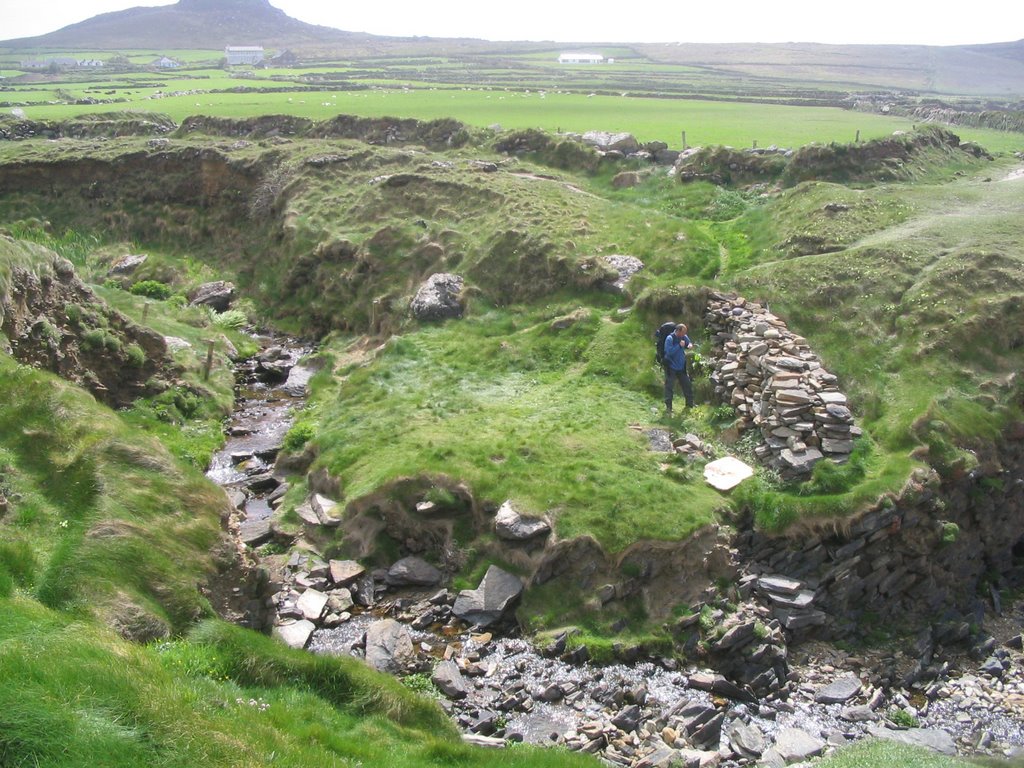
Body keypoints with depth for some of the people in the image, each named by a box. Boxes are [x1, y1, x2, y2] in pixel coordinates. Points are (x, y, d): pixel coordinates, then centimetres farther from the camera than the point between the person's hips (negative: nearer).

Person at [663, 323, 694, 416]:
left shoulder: (684, 337, -1)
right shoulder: (669, 339, -20)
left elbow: (689, 343, 17)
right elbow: (669, 352, -26)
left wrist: (690, 345, -7)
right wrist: (679, 346, -28)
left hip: (681, 367, 7)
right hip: (671, 368, -7)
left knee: (687, 385, 15)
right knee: (669, 387, -3)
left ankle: (690, 404, 32)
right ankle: (668, 407, 4)